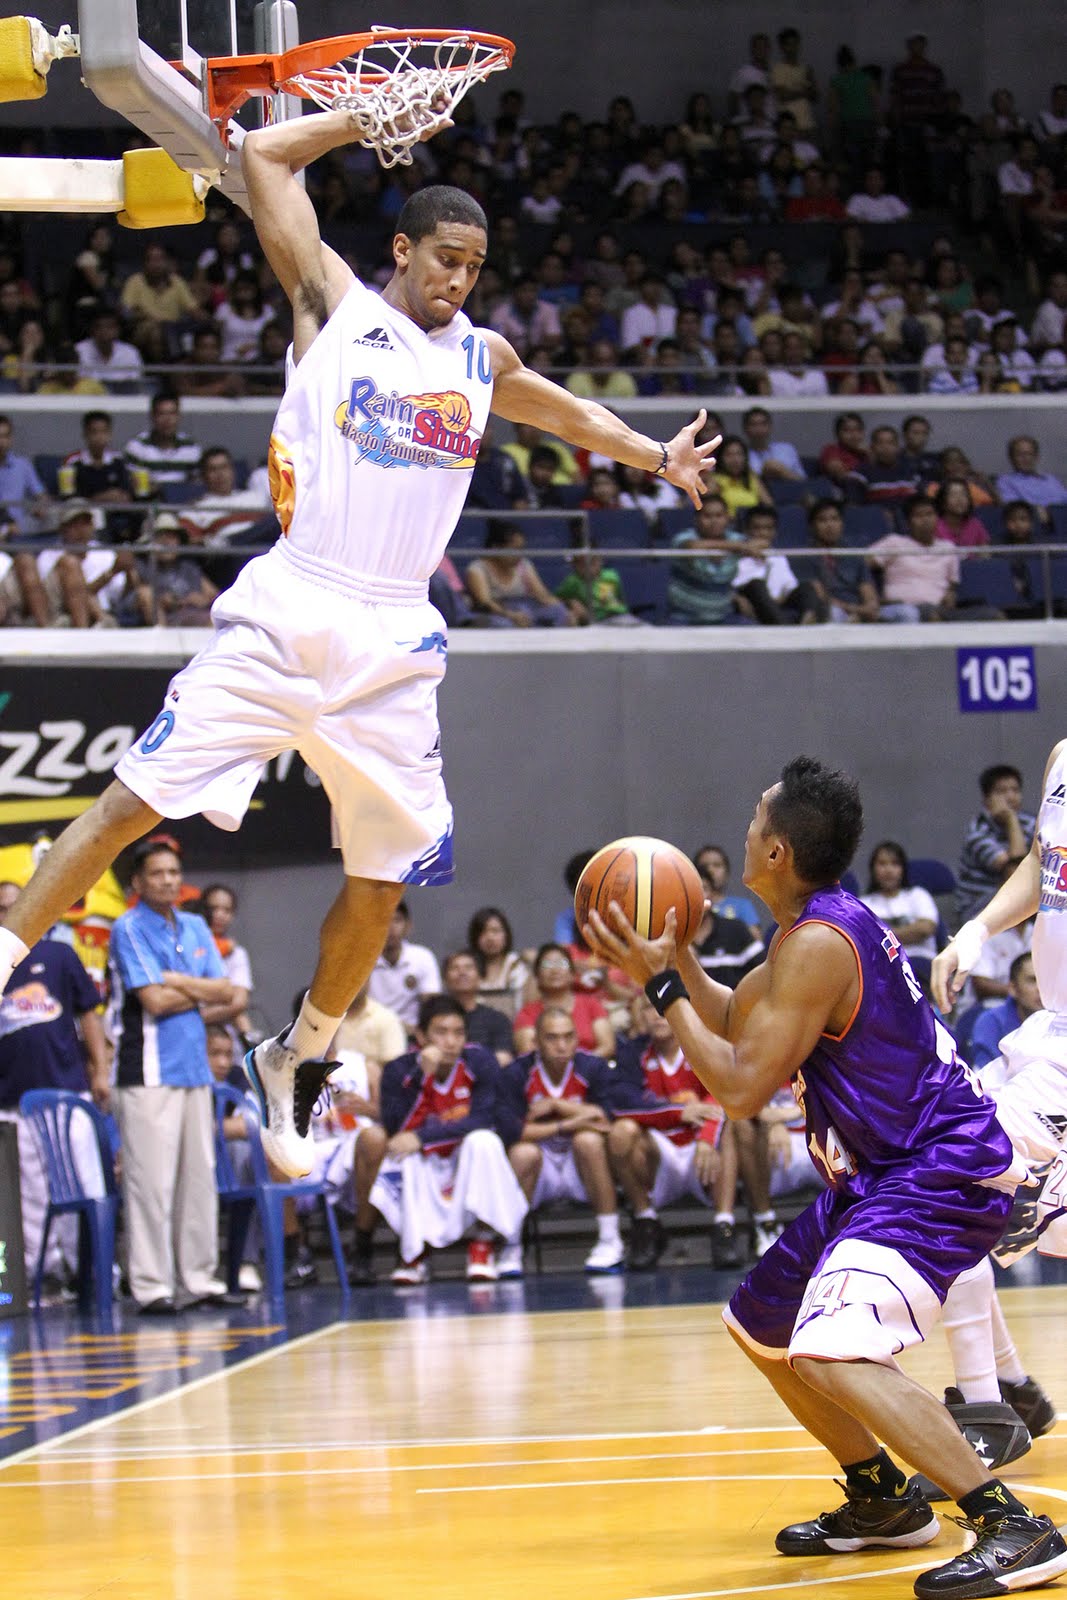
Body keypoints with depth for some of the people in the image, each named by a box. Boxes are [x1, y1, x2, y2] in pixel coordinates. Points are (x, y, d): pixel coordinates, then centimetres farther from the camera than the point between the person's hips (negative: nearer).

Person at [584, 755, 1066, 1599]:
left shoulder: (818, 944, -21)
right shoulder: (829, 923, 11)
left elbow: (741, 1087, -22)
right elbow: (735, 1021, 26)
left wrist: (660, 986, -15)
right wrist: (674, 956, 11)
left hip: (943, 1175, -11)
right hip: (885, 1171, 11)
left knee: (831, 1351, -29)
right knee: (761, 1326, 22)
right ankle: (884, 1500, 31)